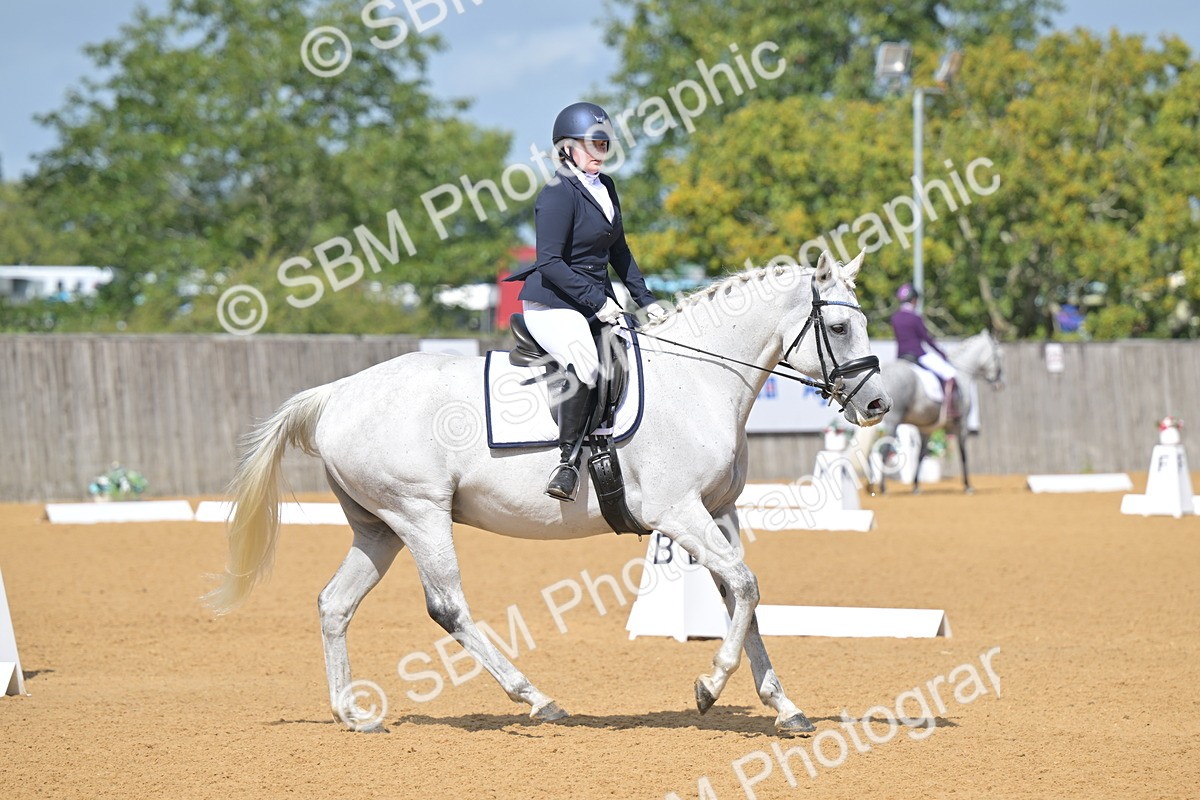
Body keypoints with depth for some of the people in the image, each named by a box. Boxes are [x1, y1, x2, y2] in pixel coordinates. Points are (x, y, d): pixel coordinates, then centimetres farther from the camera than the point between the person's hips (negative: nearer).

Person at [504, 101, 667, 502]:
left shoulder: (605, 187, 13)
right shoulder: (558, 194, -14)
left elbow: (618, 251, 21)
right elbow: (550, 262, -19)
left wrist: (645, 299, 13)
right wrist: (597, 301, -23)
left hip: (598, 302, 10)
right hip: (553, 306, -10)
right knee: (585, 365, -34)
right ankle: (568, 457, -26)